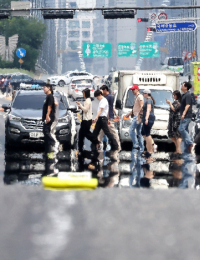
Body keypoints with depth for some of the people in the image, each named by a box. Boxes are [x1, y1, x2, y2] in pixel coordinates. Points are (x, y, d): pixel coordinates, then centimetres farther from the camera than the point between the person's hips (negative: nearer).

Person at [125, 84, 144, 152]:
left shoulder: (140, 97, -11)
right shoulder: (136, 97, 20)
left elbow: (141, 107, -20)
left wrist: (139, 116, -26)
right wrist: (129, 114, 30)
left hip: (138, 116, -10)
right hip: (136, 116, 10)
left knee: (131, 130, -13)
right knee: (139, 132, 8)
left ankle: (135, 145, -13)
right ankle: (141, 148, 9)